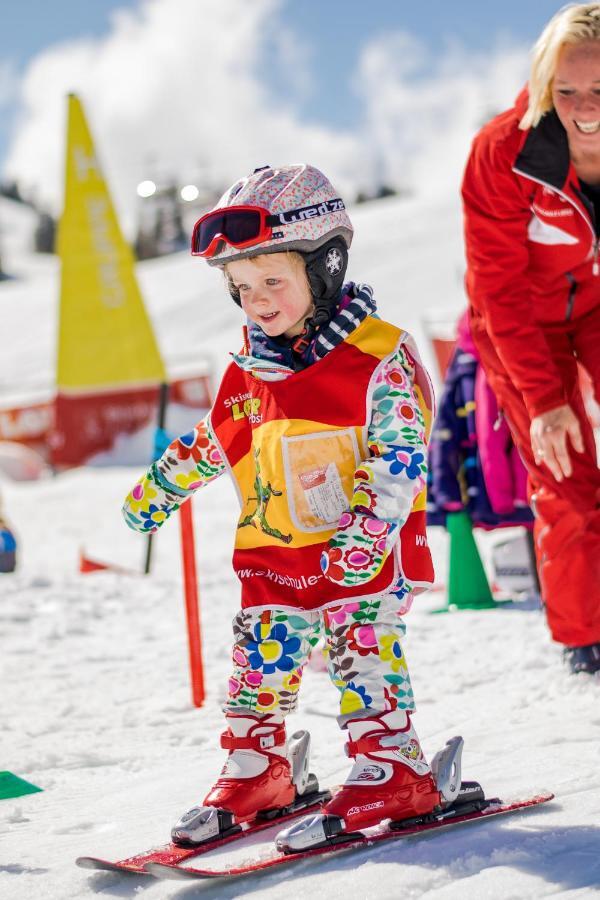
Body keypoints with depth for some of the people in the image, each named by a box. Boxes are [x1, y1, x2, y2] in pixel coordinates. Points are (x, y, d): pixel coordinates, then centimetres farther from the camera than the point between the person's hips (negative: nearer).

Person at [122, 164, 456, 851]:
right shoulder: (247, 374, 8)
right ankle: (256, 769, 21)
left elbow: (397, 459, -16)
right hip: (273, 555, 6)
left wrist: (365, 535, -24)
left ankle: (390, 768, 3)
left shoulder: (381, 356, -11)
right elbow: (211, 441, 25)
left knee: (362, 651, -7)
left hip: (362, 551, -6)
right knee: (261, 658, 7)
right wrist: (159, 488, 29)